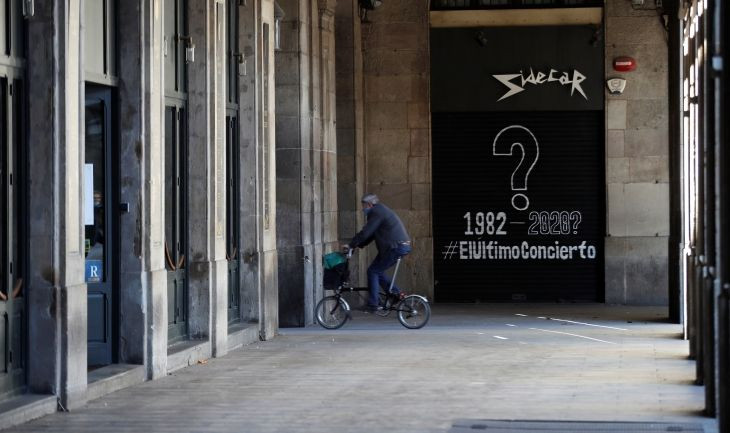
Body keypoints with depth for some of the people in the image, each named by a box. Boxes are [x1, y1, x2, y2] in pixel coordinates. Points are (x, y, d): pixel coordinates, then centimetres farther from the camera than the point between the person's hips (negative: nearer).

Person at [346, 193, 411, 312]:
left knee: (373, 271, -5)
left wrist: (351, 245, -7)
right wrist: (358, 245, 17)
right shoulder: (380, 210, 21)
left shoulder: (376, 213, -12)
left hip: (396, 247, -10)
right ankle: (396, 292, 13)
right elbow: (371, 234, 24)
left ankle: (373, 304, -5)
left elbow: (366, 233, -16)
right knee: (377, 271, 16)